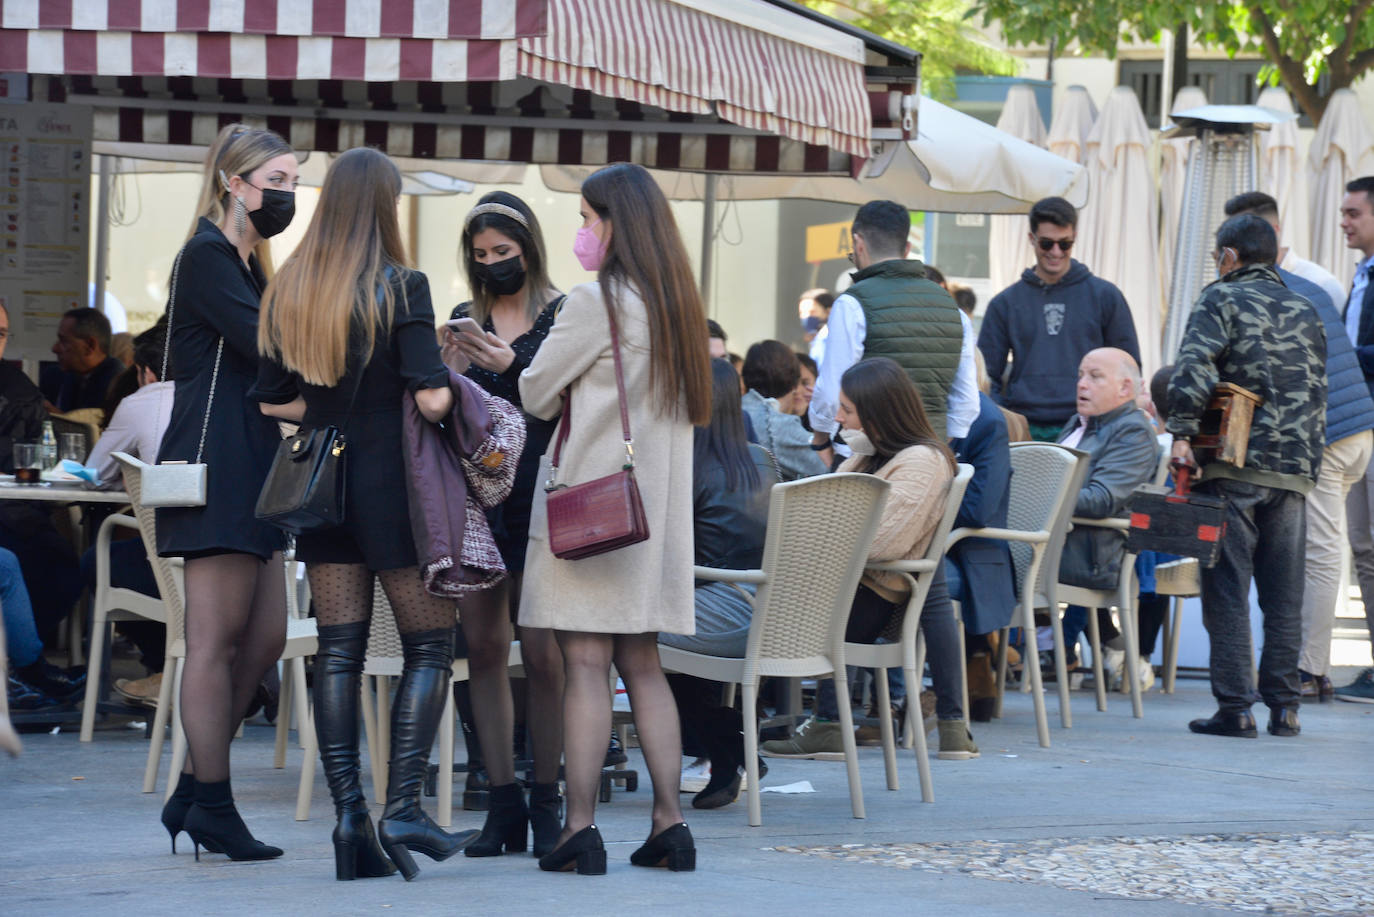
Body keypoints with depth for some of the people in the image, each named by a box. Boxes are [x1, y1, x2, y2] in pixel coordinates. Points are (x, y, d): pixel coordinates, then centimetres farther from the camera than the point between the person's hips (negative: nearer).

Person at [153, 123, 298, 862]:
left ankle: (192, 795, 13)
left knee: (265, 637, 7)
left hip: (248, 468, 10)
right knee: (216, 639, -7)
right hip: (214, 466, -10)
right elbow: (268, 346, -20)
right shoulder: (207, 257, -9)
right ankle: (211, 806, -3)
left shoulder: (244, 264, 22)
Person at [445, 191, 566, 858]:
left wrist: (513, 368, -15)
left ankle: (545, 802, 1)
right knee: (484, 648, 2)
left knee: (540, 652, -7)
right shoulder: (464, 320, 14)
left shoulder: (562, 317, 2)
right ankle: (503, 803, 5)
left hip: (537, 497, -4)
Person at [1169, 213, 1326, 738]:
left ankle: (1235, 708, -6)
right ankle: (1284, 705, 7)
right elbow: (1318, 393, 18)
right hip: (1294, 472, 5)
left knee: (1227, 589, -2)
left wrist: (1181, 433, -13)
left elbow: (1193, 367, -15)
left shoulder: (1222, 298, 0)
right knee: (1284, 595, 8)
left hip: (1234, 464, -5)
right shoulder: (1304, 312, 17)